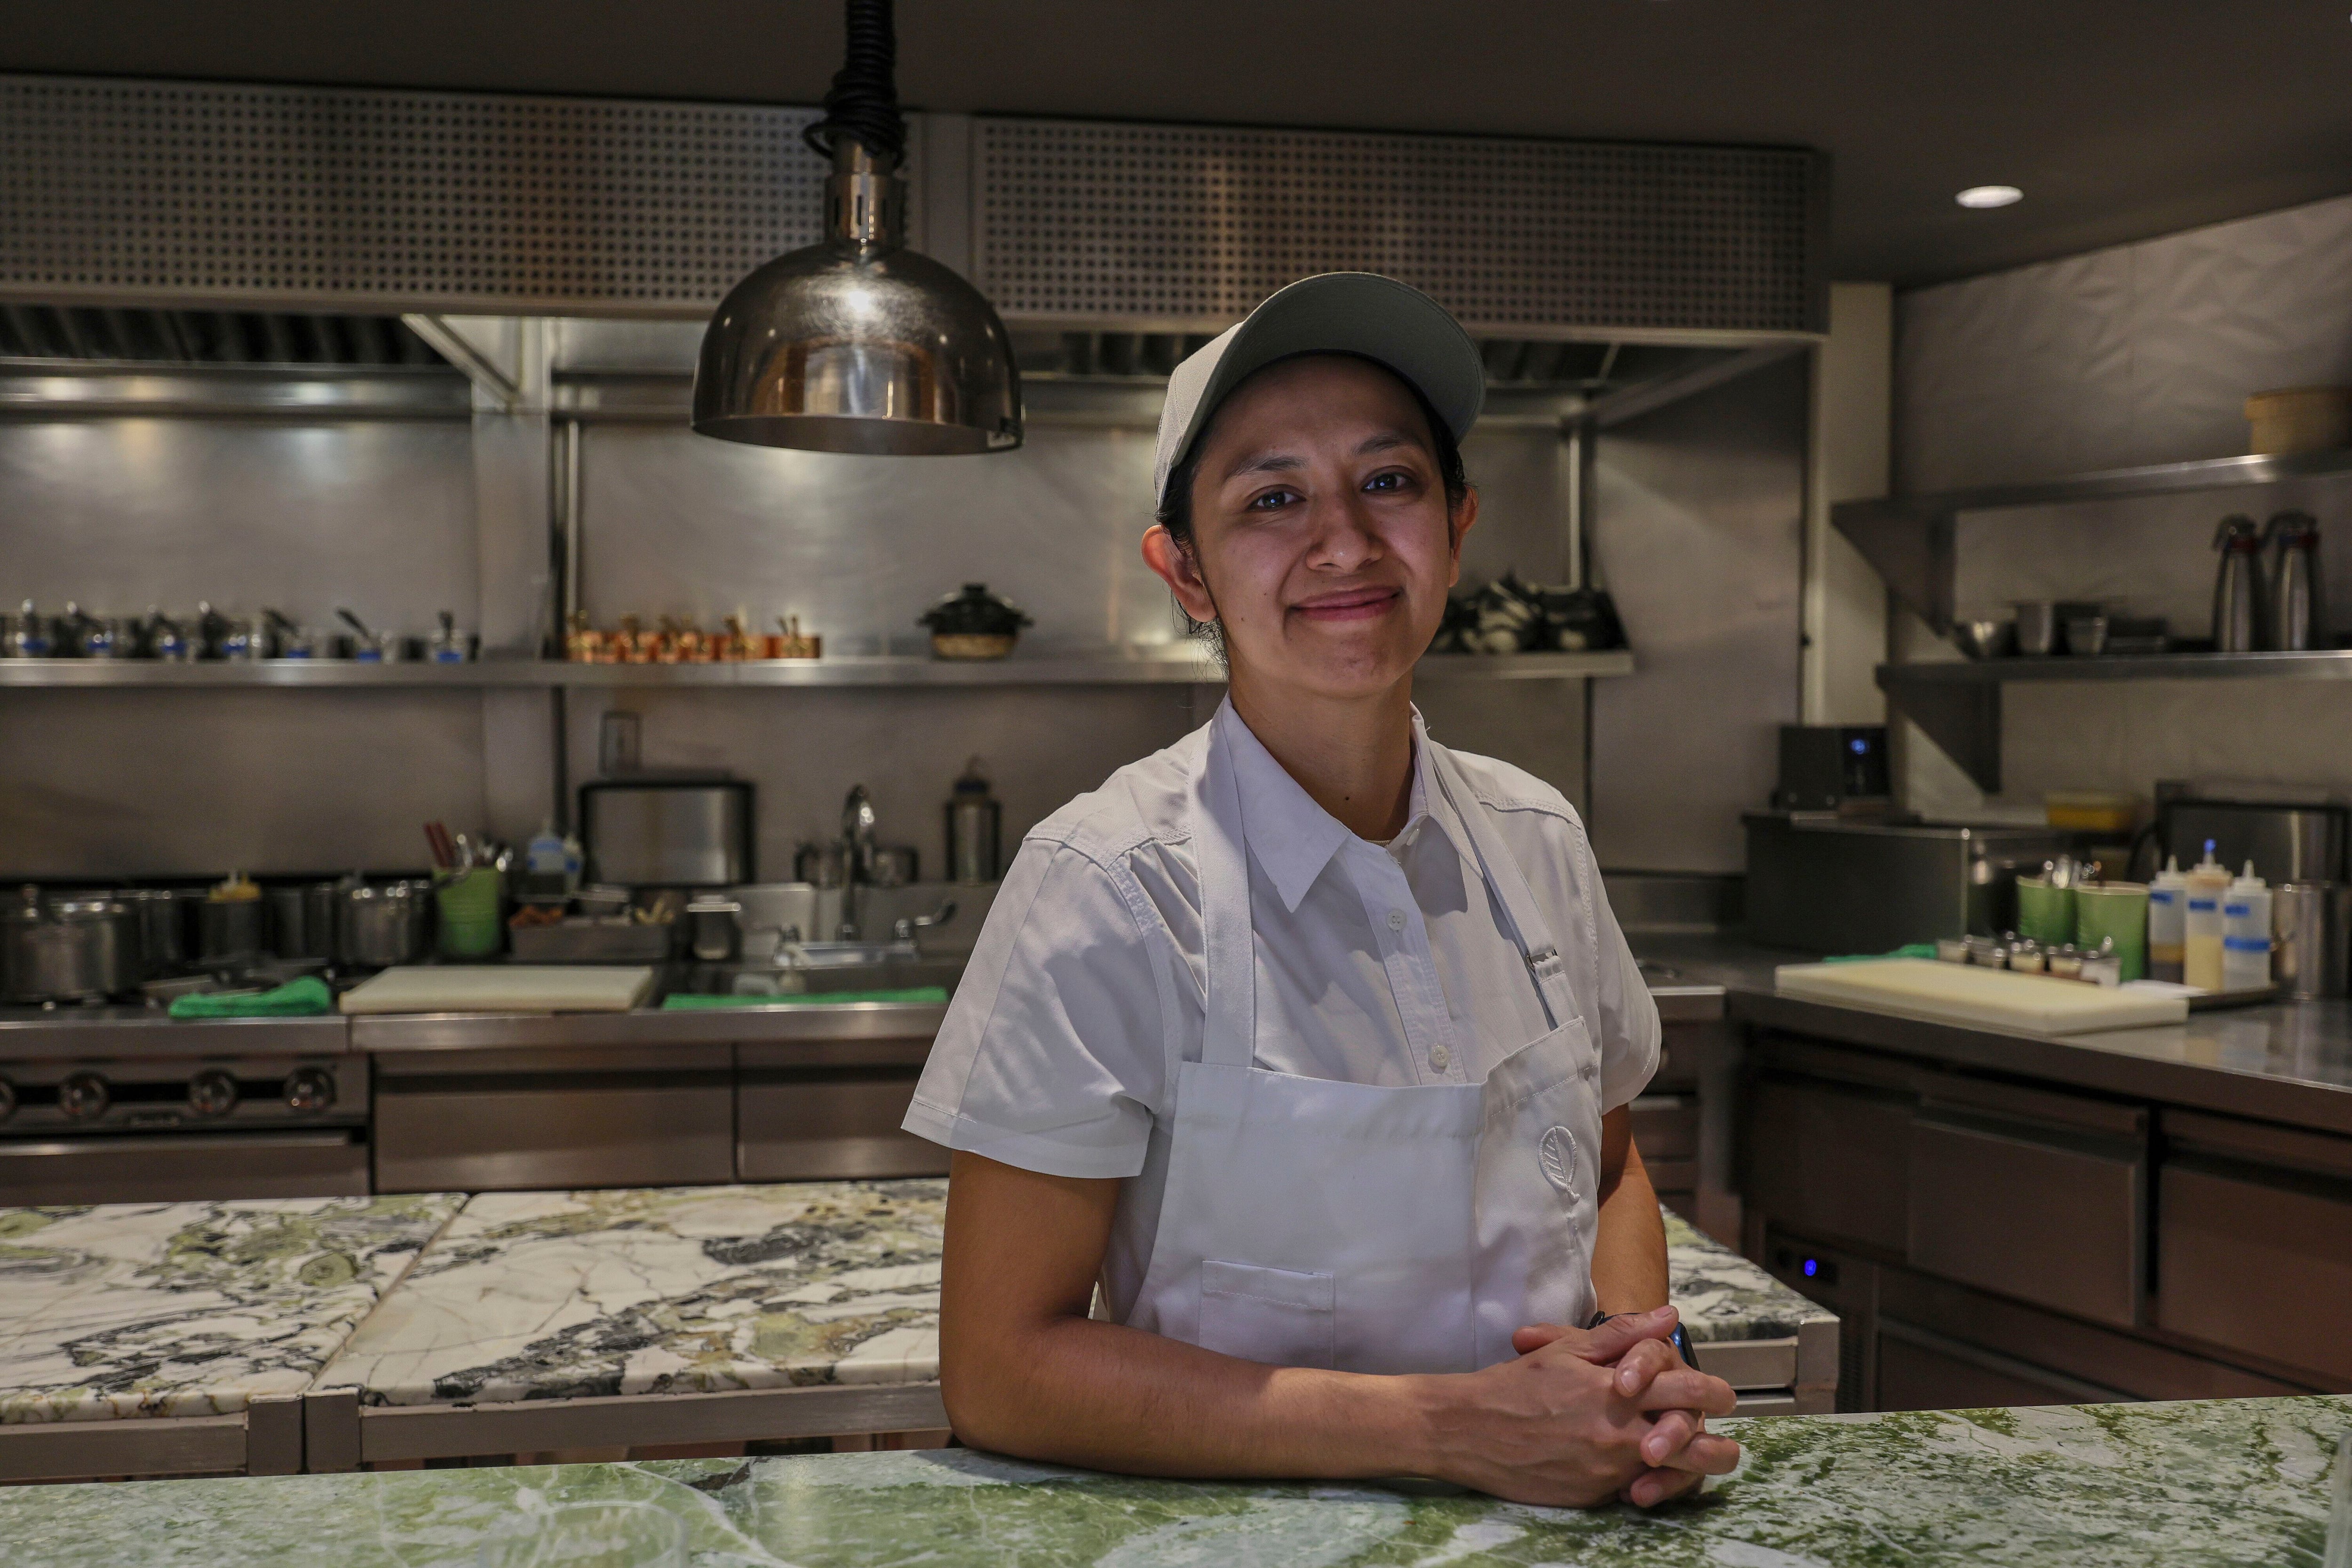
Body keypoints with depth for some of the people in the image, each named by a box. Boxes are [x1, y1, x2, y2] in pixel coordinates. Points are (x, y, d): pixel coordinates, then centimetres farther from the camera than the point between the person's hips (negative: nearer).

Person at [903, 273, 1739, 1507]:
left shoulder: (1535, 842, 1)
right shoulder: (1109, 891, -13)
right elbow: (1001, 1374, -13)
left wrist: (1641, 1353, -4)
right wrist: (1448, 1429, -16)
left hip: (1549, 1528, 4)